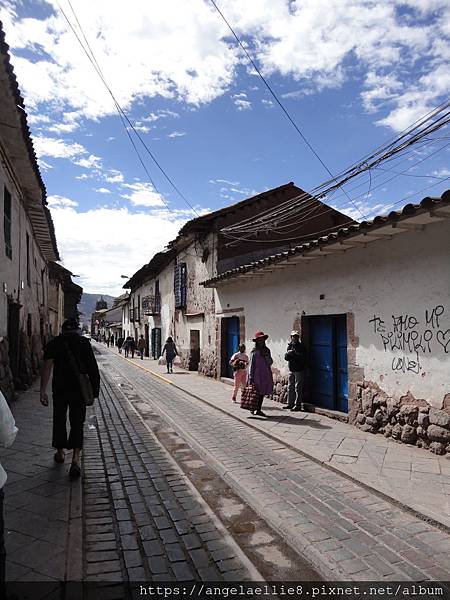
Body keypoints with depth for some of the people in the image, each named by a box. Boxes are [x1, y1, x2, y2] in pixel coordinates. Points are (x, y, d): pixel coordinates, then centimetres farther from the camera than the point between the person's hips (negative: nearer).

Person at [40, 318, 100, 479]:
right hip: (79, 388, -1)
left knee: (59, 420, 18)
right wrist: (94, 390, 3)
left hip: (60, 389, 1)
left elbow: (47, 367, -8)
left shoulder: (54, 343, 2)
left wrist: (43, 391, -9)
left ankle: (60, 452, 34)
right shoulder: (84, 342, 0)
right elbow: (93, 368, -4)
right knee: (77, 422, 5)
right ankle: (76, 458, -8)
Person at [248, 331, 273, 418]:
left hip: (266, 375, 5)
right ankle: (253, 409, 5)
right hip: (257, 375, -5)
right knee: (257, 393, -6)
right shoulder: (254, 352, -4)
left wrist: (266, 356, -9)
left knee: (262, 393, 8)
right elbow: (251, 365, -4)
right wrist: (250, 377, -8)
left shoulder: (267, 350, 11)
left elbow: (270, 362, 10)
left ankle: (259, 410, 16)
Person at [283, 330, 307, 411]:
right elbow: (286, 357, 7)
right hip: (291, 369, 6)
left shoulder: (301, 346, -5)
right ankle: (290, 404, 23)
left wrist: (294, 353, -17)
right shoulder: (290, 346, 12)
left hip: (299, 370, -6)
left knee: (298, 388, -4)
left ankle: (298, 405, 0)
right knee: (290, 387, 13)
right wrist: (288, 353, -13)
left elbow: (303, 357, -17)